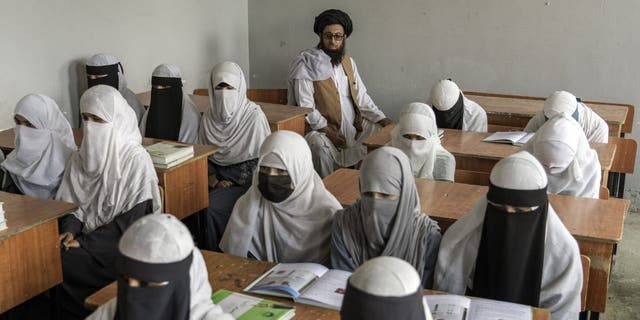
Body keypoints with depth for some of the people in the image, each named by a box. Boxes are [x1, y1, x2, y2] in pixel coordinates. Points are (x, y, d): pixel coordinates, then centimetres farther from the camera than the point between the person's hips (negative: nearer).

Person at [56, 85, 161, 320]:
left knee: (62, 265, -23)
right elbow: (70, 201, 10)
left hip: (122, 243, -5)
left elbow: (132, 220, -15)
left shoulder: (136, 160, -13)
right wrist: (70, 230, -11)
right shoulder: (81, 157, 5)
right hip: (86, 237, 5)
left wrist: (86, 242, -17)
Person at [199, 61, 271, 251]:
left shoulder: (254, 116, -11)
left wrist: (234, 182, -10)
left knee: (211, 208, -26)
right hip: (220, 179, 5)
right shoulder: (209, 117, 4)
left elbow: (261, 159, -9)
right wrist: (213, 177, -3)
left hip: (245, 182, -5)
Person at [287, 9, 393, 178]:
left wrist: (382, 119, 0)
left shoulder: (348, 62, 12)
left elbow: (361, 97, 13)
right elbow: (305, 106, -14)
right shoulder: (306, 64, -9)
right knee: (321, 145, -35)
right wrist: (328, 131, -21)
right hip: (322, 128, -7)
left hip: (354, 124, 7)